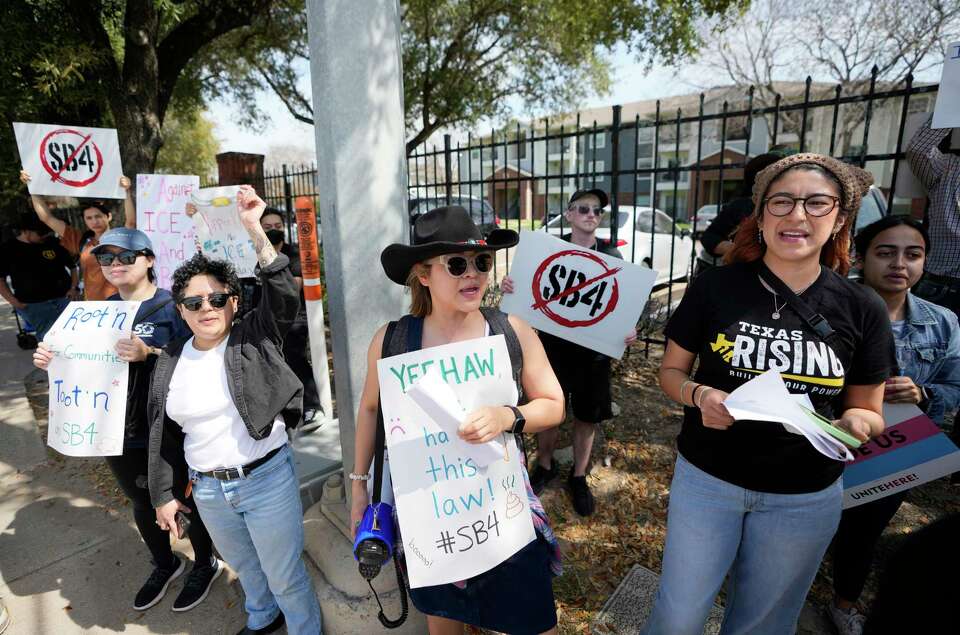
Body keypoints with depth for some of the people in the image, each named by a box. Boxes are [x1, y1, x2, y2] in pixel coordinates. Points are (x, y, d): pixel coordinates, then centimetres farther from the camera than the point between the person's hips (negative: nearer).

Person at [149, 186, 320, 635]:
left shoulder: (256, 339, -11)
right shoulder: (171, 362, 1)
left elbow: (284, 297, -30)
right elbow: (163, 435, 8)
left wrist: (254, 230, -36)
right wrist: (163, 494, 11)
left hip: (267, 478, -5)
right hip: (207, 488, 5)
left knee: (284, 576, 10)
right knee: (243, 565, 28)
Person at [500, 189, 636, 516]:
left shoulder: (611, 254, 1)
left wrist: (628, 330, -19)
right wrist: (509, 286, -19)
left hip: (593, 349, 1)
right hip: (552, 345, 0)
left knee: (587, 416, 12)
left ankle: (579, 476, 34)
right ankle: (545, 466, 37)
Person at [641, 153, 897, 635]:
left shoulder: (862, 309, -7)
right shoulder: (714, 288, -11)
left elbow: (868, 411, 3)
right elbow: (671, 372, -2)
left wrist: (854, 423, -19)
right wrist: (699, 395, -22)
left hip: (805, 497, 2)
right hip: (705, 479, -1)